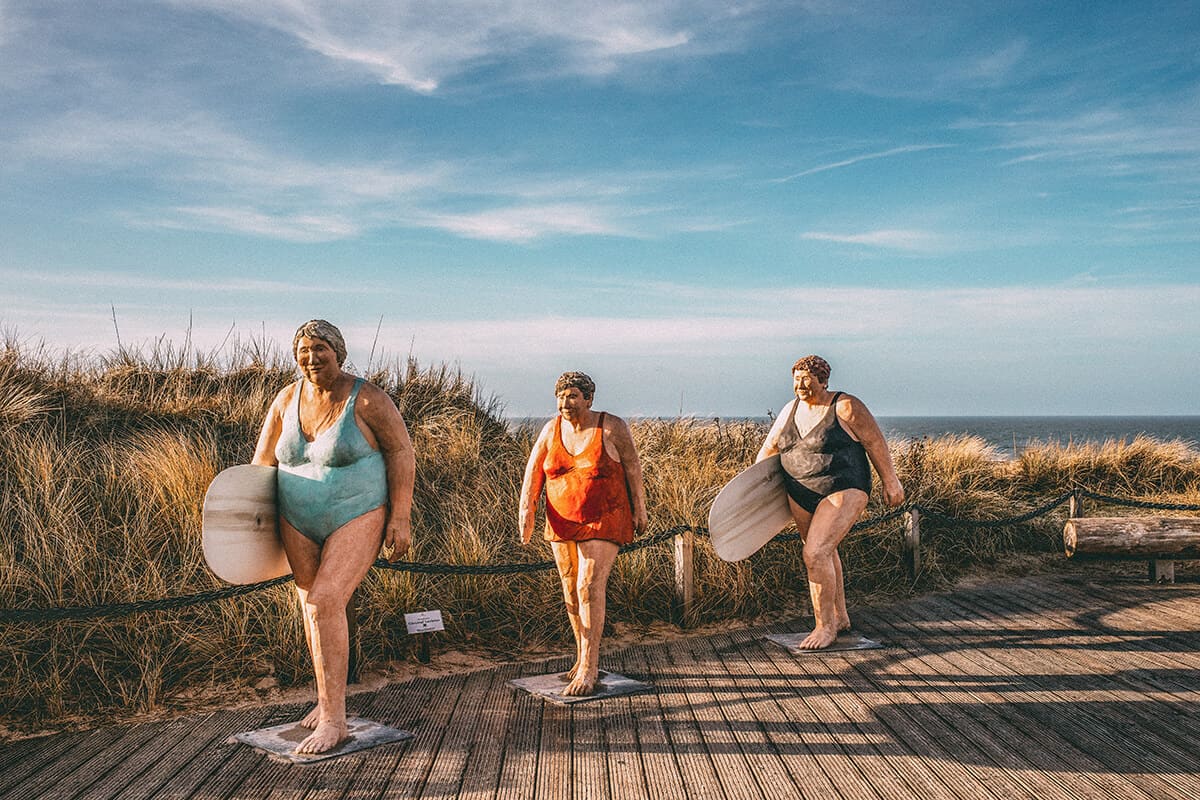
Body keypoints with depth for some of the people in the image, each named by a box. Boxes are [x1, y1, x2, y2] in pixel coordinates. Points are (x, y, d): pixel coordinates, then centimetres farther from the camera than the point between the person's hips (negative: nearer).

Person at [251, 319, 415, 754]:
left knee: (325, 602, -21)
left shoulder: (367, 399, -13)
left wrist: (400, 517, -14)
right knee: (313, 607, 14)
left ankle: (333, 719, -15)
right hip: (299, 524, 6)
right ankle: (329, 696, 35)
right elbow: (263, 460, 12)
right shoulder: (287, 399, 2)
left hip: (357, 519, -6)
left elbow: (401, 452, -9)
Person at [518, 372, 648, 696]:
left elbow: (632, 467, -3)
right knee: (571, 593, 11)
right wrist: (526, 508, -15)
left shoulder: (612, 427, -9)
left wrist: (639, 509, -3)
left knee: (589, 588, -15)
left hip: (603, 523, -5)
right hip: (563, 524, 5)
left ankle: (587, 671, -12)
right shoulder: (551, 430, 1)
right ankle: (586, 660, 26)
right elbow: (534, 470, -3)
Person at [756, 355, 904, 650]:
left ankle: (825, 626, -6)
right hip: (801, 497, 8)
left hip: (841, 492, -7)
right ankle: (840, 617, 34)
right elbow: (769, 447, 12)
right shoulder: (791, 410, 7)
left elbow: (875, 442, -8)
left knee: (815, 554, -19)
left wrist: (890, 481, -8)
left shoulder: (845, 407, -11)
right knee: (825, 554, 18)